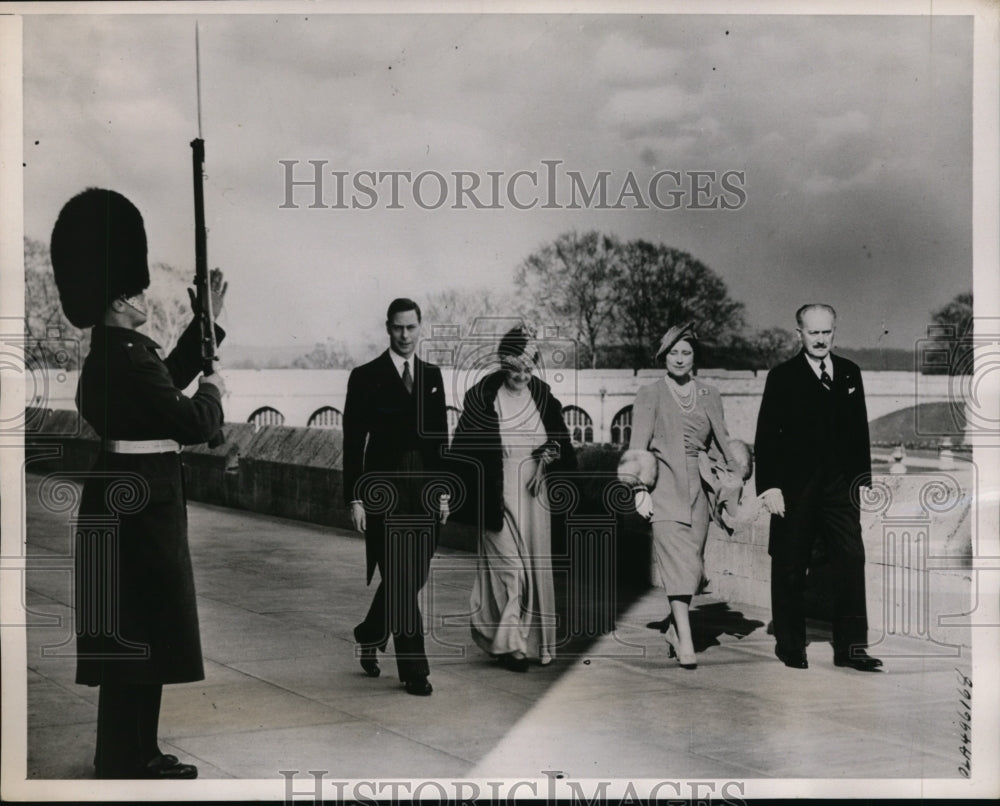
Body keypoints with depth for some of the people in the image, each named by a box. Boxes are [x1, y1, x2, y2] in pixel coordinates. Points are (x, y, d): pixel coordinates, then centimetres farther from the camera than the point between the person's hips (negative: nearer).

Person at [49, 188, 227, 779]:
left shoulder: (119, 350, 11)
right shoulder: (124, 356, -20)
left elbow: (169, 377, 28)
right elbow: (190, 423, -20)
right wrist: (214, 393, 1)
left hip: (138, 502, 11)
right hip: (136, 506, -11)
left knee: (143, 632, 17)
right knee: (136, 634, -4)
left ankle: (138, 752, 27)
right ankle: (124, 767, 3)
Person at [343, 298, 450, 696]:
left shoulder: (432, 376, 11)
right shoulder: (365, 377, -2)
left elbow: (440, 437, 14)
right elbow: (353, 442, -4)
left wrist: (444, 490, 9)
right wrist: (355, 498, -9)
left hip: (424, 492, 5)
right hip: (384, 493, -5)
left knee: (412, 578, 10)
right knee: (400, 581, -5)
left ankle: (370, 635, 34)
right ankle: (414, 670, 1)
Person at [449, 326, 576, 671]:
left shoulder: (543, 397, 4)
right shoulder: (482, 397, -8)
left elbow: (562, 440, 15)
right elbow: (463, 449, -5)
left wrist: (553, 450, -7)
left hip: (534, 498, 4)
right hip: (498, 497, -4)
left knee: (535, 569, 8)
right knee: (509, 567, -6)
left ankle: (532, 639, 21)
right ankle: (508, 641, 7)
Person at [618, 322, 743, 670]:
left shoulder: (709, 396, 13)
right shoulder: (650, 394, 4)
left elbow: (721, 444, 17)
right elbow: (638, 444, 1)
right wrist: (640, 489, -8)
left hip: (698, 488, 4)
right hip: (663, 487, -4)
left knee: (693, 566, 2)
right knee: (678, 564, -13)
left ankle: (673, 627, 21)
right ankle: (685, 641, -14)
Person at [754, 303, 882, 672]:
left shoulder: (850, 373, 11)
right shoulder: (782, 377, -2)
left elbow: (859, 429, 15)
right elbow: (766, 437, -4)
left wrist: (863, 477, 10)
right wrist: (769, 486, -11)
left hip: (840, 485, 3)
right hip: (794, 488, -3)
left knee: (852, 563, -4)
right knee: (790, 570, 5)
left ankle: (851, 647, 4)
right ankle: (790, 646, 17)